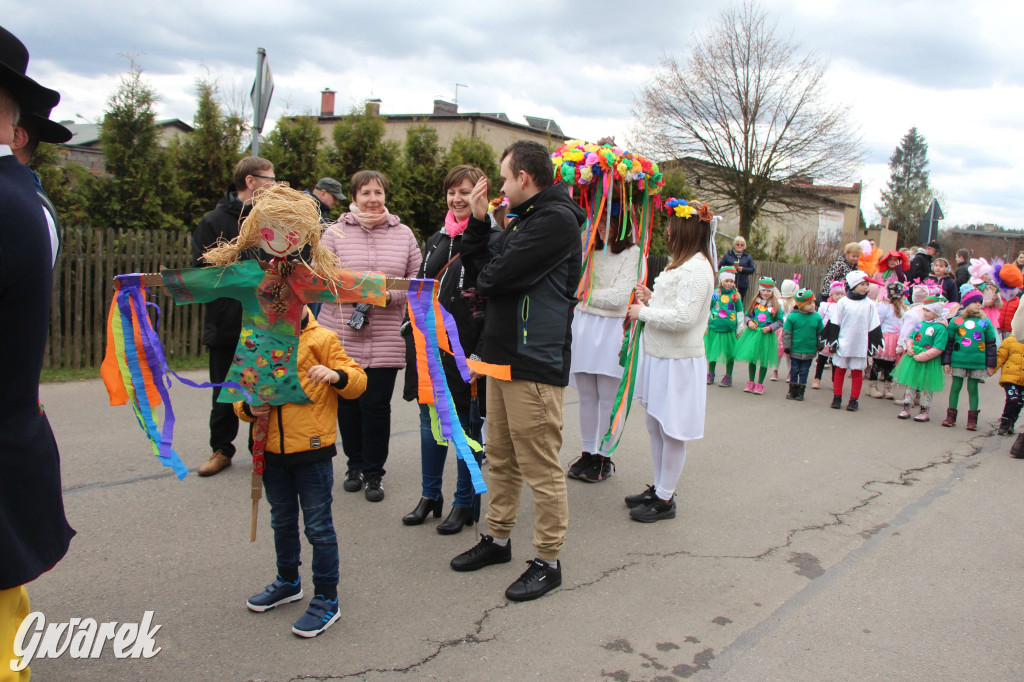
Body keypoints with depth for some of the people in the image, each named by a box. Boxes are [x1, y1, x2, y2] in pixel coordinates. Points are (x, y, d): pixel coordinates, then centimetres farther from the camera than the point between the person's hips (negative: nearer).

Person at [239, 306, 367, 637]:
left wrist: (336, 375, -29)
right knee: (282, 522, 24)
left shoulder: (321, 340, -8)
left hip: (312, 451, -6)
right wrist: (248, 408, -9)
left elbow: (358, 379, -8)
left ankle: (326, 599, 17)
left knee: (318, 527, 3)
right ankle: (288, 581, 45)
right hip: (271, 452, 6)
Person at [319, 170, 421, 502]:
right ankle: (355, 465, 29)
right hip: (342, 336, 0)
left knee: (376, 405, -2)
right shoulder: (335, 232, 4)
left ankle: (373, 473, 16)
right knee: (347, 403, 9)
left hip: (386, 340, 0)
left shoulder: (403, 234, 8)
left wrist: (390, 293, -10)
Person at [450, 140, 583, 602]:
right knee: (500, 457, 18)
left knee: (540, 467, 0)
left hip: (535, 362, -10)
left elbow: (498, 276, -20)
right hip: (503, 356, 10)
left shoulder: (556, 220, -14)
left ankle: (548, 561, 12)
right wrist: (478, 222, 7)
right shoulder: (523, 220, 18)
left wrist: (484, 278, 2)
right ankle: (498, 538, 33)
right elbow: (482, 268, 14)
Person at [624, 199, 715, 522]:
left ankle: (665, 500, 11)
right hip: (659, 356, 10)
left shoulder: (696, 268, -18)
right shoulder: (681, 263, 15)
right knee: (655, 426, 18)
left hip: (678, 361, -10)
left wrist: (643, 312, -13)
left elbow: (683, 318, -24)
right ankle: (658, 488, 31)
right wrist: (651, 298, 7)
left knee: (671, 431, 0)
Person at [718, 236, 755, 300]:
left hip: (742, 285, 2)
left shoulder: (748, 257, 11)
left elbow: (752, 269, 6)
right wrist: (730, 268, -14)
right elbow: (720, 266, 3)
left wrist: (743, 269, -11)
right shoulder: (728, 255, 5)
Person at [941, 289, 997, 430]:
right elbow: (949, 343, 6)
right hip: (958, 361, 0)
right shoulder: (956, 321, 3)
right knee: (955, 386, 6)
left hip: (977, 363, 1)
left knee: (973, 388, 6)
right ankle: (951, 416, 15)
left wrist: (991, 365, 6)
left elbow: (991, 344, 9)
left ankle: (972, 419, 12)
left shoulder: (985, 322, 6)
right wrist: (946, 362, 2)